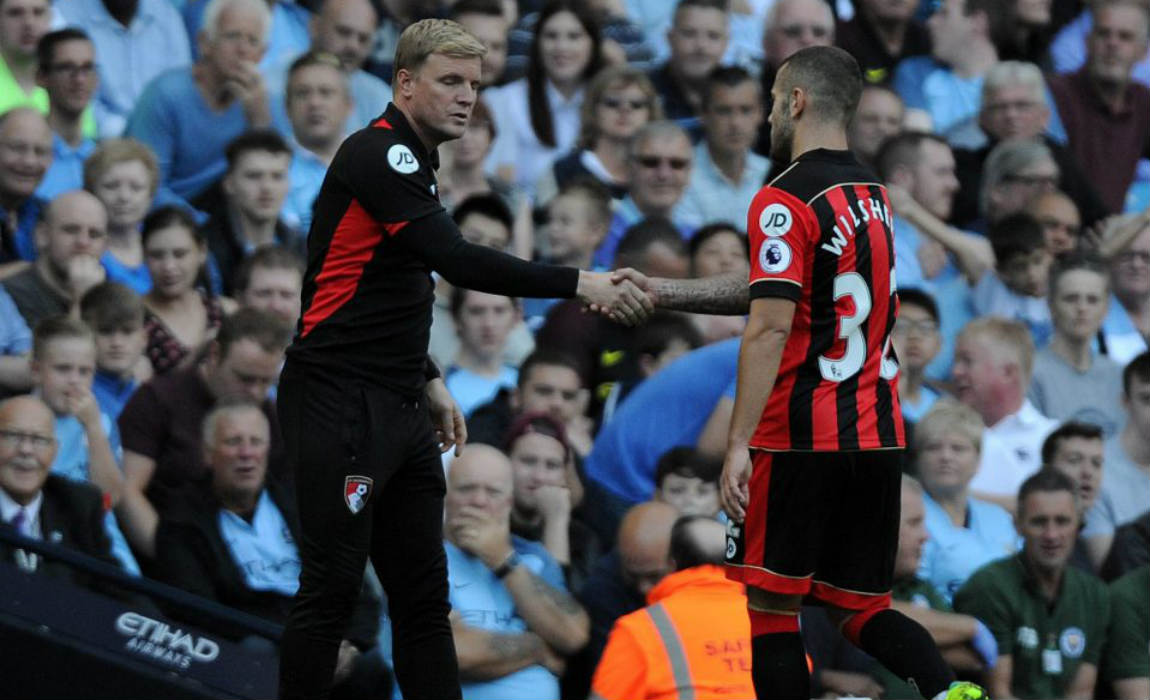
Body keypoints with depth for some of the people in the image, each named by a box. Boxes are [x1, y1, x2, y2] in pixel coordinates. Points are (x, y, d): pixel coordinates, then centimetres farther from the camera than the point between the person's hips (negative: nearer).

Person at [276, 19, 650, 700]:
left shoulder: (411, 162, 17)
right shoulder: (377, 154, -14)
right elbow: (458, 260, -25)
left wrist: (429, 381, 19)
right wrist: (579, 284, -24)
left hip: (400, 411, 10)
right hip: (342, 404, -10)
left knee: (423, 591, 7)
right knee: (332, 585, -8)